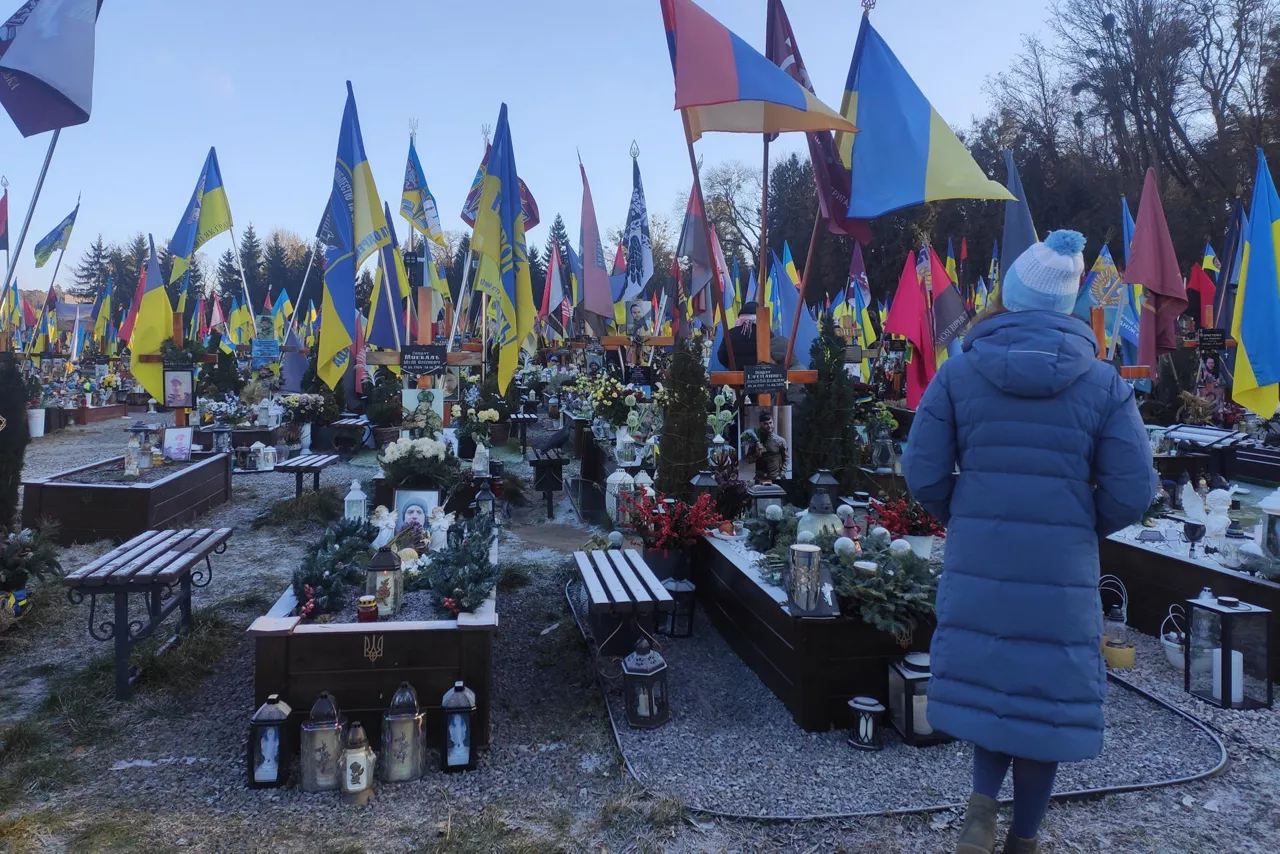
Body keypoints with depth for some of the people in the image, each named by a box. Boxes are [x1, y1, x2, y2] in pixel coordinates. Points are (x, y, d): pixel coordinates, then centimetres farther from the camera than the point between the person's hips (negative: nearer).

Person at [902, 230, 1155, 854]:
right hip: (1063, 570, 0)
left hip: (976, 562, 1)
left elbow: (923, 474, -5)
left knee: (986, 680, 19)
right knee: (1047, 695, 13)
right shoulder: (1103, 383, -3)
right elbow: (1132, 491, -5)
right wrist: (1082, 528, 13)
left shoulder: (959, 372, -4)